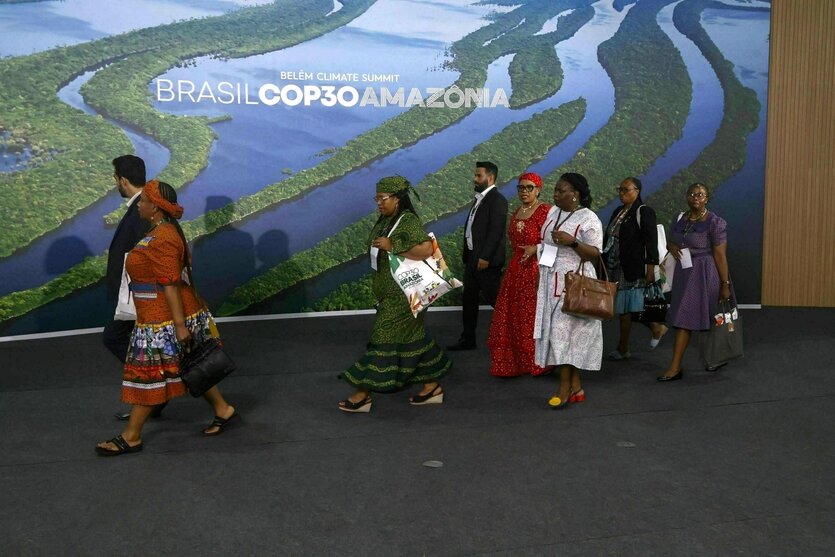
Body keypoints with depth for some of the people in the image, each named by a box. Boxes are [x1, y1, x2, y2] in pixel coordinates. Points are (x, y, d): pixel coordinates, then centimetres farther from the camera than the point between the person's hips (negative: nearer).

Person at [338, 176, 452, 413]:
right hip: (389, 292, 9)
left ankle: (363, 393, 3)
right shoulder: (386, 220, 10)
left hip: (402, 293, -9)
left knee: (385, 337, -4)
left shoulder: (408, 220, -16)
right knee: (411, 337, 14)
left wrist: (392, 246, -27)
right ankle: (432, 387, 24)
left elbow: (426, 249, -28)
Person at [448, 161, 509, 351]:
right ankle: (468, 339, 23)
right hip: (472, 258, 10)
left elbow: (496, 231, -20)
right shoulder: (479, 199, 15)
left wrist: (485, 257, -23)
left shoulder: (497, 200, -12)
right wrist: (467, 255, 13)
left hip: (486, 260, -9)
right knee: (469, 299, 13)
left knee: (494, 299, -2)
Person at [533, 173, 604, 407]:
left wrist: (572, 241, -26)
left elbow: (595, 253, -12)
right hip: (551, 283, 7)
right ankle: (576, 387, 13)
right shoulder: (553, 212, 12)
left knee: (565, 332, -9)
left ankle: (565, 388, -2)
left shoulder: (588, 219, -10)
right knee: (557, 332, 6)